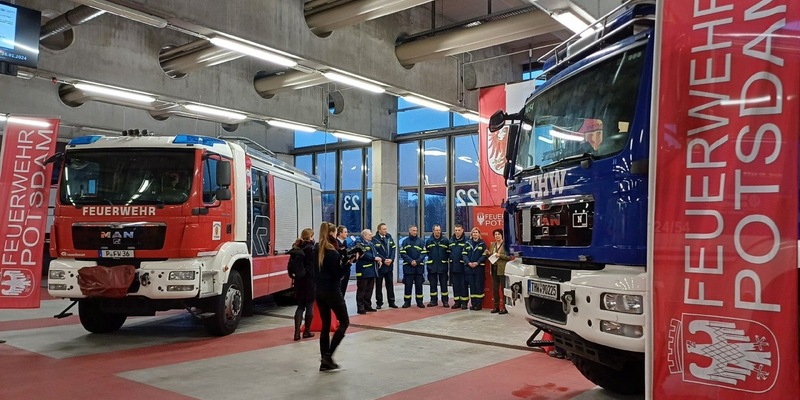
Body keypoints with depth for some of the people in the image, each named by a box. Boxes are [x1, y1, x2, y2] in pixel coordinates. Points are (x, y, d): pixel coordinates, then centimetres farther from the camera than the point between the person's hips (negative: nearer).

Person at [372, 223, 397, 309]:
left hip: (389, 265, 4)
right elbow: (375, 252, -12)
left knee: (390, 284, 9)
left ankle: (391, 302, 16)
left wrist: (391, 259, -10)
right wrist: (384, 260, -16)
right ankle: (379, 303, 12)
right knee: (379, 285, 4)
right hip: (380, 265, -4)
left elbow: (394, 249, 4)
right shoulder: (374, 239, -8)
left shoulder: (389, 238, 8)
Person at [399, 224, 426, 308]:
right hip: (408, 266, -1)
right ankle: (407, 302, 8)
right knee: (408, 285, 1)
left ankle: (419, 302, 11)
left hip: (419, 266, 1)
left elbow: (423, 253, 1)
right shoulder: (405, 241, 5)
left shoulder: (421, 241, 6)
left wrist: (417, 261, -13)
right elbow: (402, 253, -2)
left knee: (419, 285, 5)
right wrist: (411, 261, -13)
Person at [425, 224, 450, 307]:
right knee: (433, 284, 7)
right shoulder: (428, 241, 4)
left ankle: (445, 301, 10)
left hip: (443, 266, -1)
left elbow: (448, 252, 5)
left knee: (444, 284, 3)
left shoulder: (445, 240, 0)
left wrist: (444, 259, 0)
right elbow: (426, 252, 15)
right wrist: (431, 258, 8)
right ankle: (433, 301, 14)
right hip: (432, 266, 2)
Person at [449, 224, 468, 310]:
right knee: (455, 285, 10)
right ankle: (457, 302, 17)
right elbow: (448, 252, 16)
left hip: (462, 266, -5)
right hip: (453, 266, 5)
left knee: (463, 285, 1)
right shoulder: (451, 240, 11)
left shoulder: (466, 240, -6)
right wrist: (450, 262, 9)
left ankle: (464, 302, 8)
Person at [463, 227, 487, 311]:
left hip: (479, 268, -3)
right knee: (471, 286, 5)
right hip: (469, 267, 3)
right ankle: (473, 303, 11)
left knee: (479, 286, -4)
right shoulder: (467, 243, 11)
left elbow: (484, 255, -3)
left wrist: (477, 263, -14)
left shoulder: (482, 244, 3)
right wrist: (468, 263, -10)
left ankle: (479, 304, 1)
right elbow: (464, 254, 6)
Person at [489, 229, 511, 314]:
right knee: (495, 289, 11)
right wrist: (488, 254, 2)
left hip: (502, 270, -7)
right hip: (494, 269, 7)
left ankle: (505, 308, 5)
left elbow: (510, 257, -11)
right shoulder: (492, 245, 14)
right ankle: (496, 307, 19)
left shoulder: (505, 244, -7)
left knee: (504, 289, -2)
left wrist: (500, 255, -17)